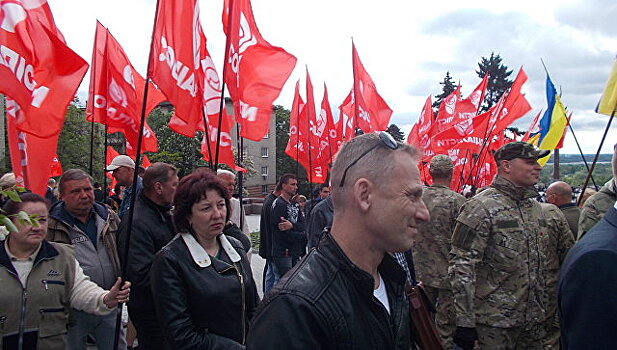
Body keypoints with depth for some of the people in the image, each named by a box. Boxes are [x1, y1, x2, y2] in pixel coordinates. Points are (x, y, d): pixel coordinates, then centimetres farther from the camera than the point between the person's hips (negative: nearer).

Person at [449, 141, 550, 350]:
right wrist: (465, 322, -20)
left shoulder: (535, 207, 11)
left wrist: (546, 309, 19)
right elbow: (462, 266, -18)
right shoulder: (481, 207, -14)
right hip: (495, 323, -7)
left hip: (534, 319, 7)